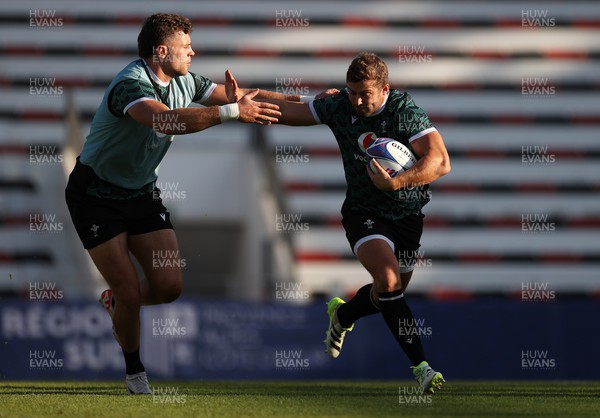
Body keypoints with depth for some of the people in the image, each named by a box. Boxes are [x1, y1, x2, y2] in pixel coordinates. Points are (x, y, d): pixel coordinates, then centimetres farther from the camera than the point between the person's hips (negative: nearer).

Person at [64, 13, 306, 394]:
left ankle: (116, 301, 29)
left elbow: (237, 95, 5)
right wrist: (232, 111, -53)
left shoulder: (183, 82, -3)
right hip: (96, 194, -7)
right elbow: (166, 120, -48)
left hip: (142, 191, 7)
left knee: (169, 287, -4)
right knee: (130, 293, -9)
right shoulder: (130, 85, -29)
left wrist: (309, 101, -3)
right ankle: (134, 372, 15)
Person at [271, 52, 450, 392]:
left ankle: (342, 315, 48)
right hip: (363, 212, 0)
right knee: (388, 280, -24)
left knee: (392, 294, 14)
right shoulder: (339, 106, -10)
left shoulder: (406, 112, -22)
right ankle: (421, 365, -20)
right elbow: (289, 111, 4)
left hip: (407, 214, 0)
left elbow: (440, 162, -30)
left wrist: (396, 182, -41)